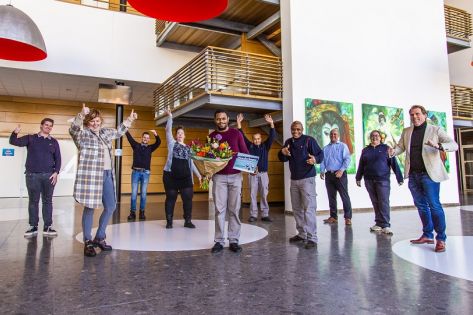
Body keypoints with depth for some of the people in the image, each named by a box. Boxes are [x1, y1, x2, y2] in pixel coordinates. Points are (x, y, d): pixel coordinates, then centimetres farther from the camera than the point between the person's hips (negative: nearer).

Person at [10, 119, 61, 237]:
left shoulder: (54, 142, 11)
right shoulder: (30, 138, 8)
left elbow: (58, 158, 9)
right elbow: (14, 142, -1)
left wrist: (56, 172, -3)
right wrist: (15, 133, -23)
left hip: (49, 175, 1)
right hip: (32, 175, -1)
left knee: (47, 201, 4)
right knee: (33, 201, 4)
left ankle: (47, 227, 9)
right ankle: (33, 227, 12)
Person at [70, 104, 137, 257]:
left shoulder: (105, 132, 17)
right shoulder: (83, 134, -4)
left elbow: (119, 131, 35)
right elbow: (73, 129, -25)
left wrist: (129, 120, 34)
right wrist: (81, 115, -40)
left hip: (107, 174, 7)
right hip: (91, 175, -7)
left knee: (110, 207, 11)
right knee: (90, 208, -1)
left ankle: (99, 238, 26)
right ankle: (88, 242, 11)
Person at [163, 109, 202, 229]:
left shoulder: (188, 148, 17)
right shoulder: (172, 143, 8)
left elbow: (191, 163, 20)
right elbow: (168, 130, -4)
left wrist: (198, 174, 16)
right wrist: (170, 117, -11)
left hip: (186, 177, 3)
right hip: (171, 175, -3)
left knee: (188, 198, 2)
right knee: (171, 198, 3)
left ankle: (188, 221, 13)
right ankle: (169, 221, 15)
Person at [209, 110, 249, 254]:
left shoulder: (236, 133, 5)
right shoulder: (212, 136, 9)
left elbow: (245, 152, 4)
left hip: (235, 175, 0)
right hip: (219, 176, 1)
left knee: (234, 209, 2)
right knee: (219, 209, 0)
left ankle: (234, 240, 9)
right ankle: (219, 241, 7)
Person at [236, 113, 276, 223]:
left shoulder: (265, 146, 6)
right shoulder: (250, 146, 6)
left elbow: (272, 137, -5)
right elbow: (242, 137, 1)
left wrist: (271, 124, -18)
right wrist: (239, 124, -8)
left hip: (263, 173, 0)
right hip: (252, 174, 0)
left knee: (264, 195, 3)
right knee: (253, 195, 2)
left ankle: (265, 215, 7)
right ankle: (253, 215, 6)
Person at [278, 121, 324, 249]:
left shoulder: (309, 140, -6)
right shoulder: (288, 142, 12)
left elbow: (321, 154, -11)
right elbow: (282, 159, 9)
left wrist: (315, 159, -33)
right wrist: (283, 153, -13)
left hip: (307, 179, -7)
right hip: (294, 179, 7)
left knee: (309, 209, -11)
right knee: (297, 209, 13)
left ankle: (312, 238, -8)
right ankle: (302, 234, 26)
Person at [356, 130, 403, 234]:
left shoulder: (386, 148, 3)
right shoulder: (365, 150, 12)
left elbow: (394, 163, -1)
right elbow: (361, 165, 14)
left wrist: (399, 178, -5)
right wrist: (358, 178, 12)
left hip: (383, 180, -3)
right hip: (369, 181, 3)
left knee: (384, 202, -7)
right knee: (375, 202, 7)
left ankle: (385, 225, -5)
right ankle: (378, 223, 15)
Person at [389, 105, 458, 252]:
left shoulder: (435, 130, 0)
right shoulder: (406, 131, 14)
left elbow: (454, 145, -8)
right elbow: (400, 146, 11)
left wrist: (438, 146, -29)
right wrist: (393, 151, -13)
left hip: (429, 174, -5)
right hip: (413, 174, 5)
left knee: (434, 205, -6)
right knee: (421, 205, 12)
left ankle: (441, 239, 4)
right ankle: (427, 235, 22)